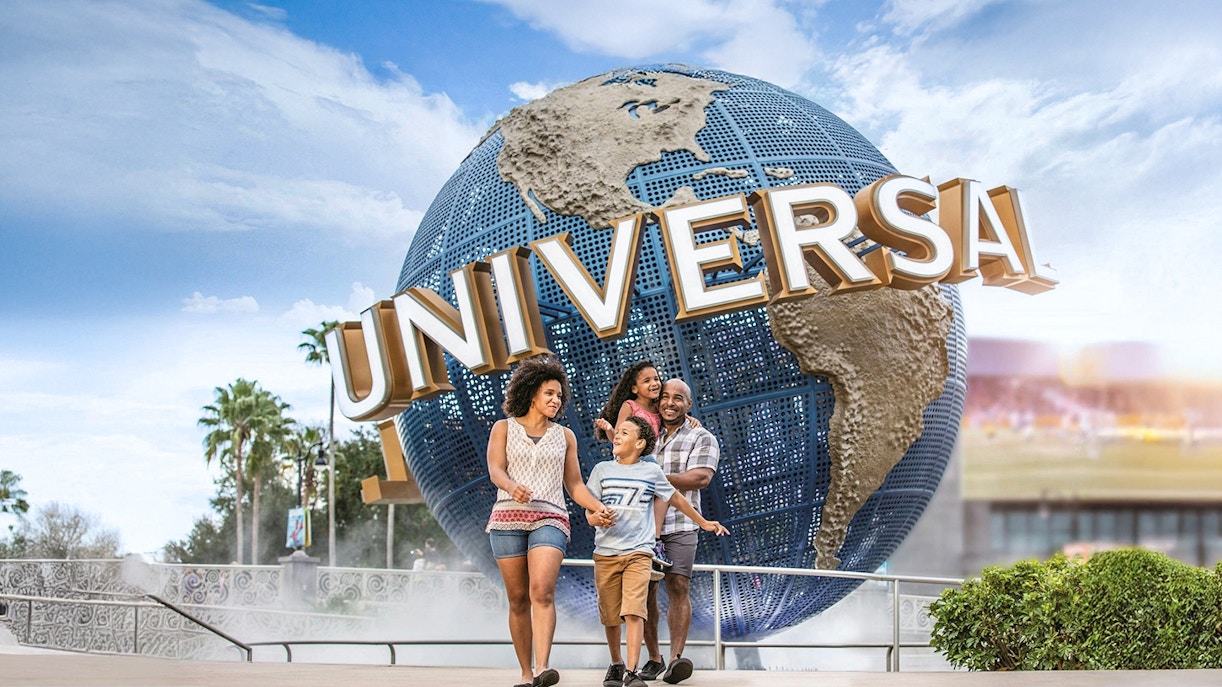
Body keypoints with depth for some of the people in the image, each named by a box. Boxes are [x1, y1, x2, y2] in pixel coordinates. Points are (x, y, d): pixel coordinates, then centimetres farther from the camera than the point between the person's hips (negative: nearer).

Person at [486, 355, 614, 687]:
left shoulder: (564, 436, 19)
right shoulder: (504, 428, 13)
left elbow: (574, 485, 20)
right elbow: (495, 470, -1)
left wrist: (599, 507, 2)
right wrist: (511, 487, -24)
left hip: (550, 519, 0)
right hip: (508, 518, 0)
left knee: (542, 591, -21)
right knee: (518, 598, -1)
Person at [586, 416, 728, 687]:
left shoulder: (651, 472, 7)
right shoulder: (602, 470, 7)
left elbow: (676, 499, 22)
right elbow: (589, 512, 4)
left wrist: (703, 522, 29)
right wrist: (597, 519, -20)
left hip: (638, 552, -2)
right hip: (606, 552, 2)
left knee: (634, 611, -16)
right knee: (610, 616, 7)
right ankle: (615, 665, 28)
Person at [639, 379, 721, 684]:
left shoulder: (702, 438, 6)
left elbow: (701, 477, -8)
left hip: (679, 525, -3)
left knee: (678, 587, -12)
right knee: (645, 589, 0)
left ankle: (676, 659, -17)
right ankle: (653, 659, 7)